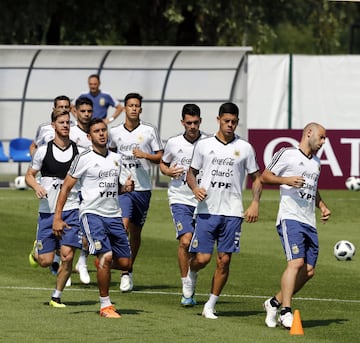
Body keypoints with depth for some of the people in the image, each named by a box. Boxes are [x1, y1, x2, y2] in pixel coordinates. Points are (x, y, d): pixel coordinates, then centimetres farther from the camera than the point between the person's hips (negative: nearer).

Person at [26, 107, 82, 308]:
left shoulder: (79, 152, 2)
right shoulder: (43, 151, -1)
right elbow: (29, 175, 8)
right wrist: (37, 186, -13)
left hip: (72, 210, 1)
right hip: (47, 211, -1)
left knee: (68, 256, -12)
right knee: (46, 261, -2)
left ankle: (57, 296, 6)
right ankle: (37, 250, 36)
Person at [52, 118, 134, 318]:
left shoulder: (116, 158, 13)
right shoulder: (84, 159, -4)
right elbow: (66, 188, -2)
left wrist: (126, 187, 4)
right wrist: (57, 218, -8)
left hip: (114, 215, 6)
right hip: (92, 213, -6)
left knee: (125, 263, 2)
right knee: (106, 256, -19)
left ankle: (102, 264, 36)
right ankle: (105, 305, -7)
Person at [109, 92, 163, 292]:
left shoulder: (149, 131, 0)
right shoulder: (115, 132, 6)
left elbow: (160, 157, 3)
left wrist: (145, 155, -14)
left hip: (143, 188, 0)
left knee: (136, 231, 9)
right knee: (124, 225, -19)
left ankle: (129, 269, 26)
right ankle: (125, 272, -18)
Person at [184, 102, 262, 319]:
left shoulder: (245, 148, 6)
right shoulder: (204, 145, 6)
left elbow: (256, 178, 13)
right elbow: (191, 173, 13)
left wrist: (255, 203, -1)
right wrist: (195, 188, -9)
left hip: (233, 212, 1)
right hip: (207, 210, -1)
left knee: (224, 260, -2)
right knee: (203, 258, -8)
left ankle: (210, 306, 8)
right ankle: (191, 274, 28)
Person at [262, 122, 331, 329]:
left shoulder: (316, 161, 23)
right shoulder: (287, 154, 0)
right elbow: (265, 176, 0)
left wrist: (322, 206, 18)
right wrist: (286, 180, -16)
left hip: (310, 223, 8)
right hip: (290, 218, -8)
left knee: (309, 271, 2)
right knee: (296, 262, -22)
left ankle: (275, 303, 18)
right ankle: (286, 312, -21)